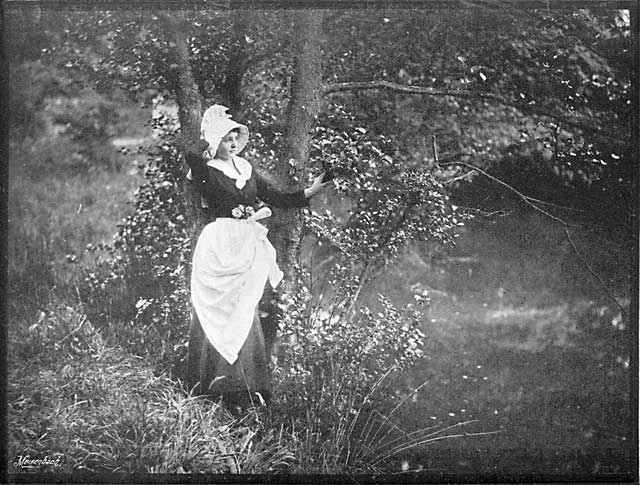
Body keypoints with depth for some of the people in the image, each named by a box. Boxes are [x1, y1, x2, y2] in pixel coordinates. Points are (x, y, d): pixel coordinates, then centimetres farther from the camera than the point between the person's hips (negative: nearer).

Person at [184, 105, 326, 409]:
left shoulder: (246, 171, 13)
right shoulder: (206, 171, -5)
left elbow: (277, 199, 13)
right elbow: (192, 154, -28)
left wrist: (309, 193, 1)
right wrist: (212, 135, -11)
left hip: (247, 251, 6)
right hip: (219, 249, -6)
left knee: (244, 317, 8)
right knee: (217, 316, -4)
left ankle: (248, 389, 13)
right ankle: (213, 387, 3)